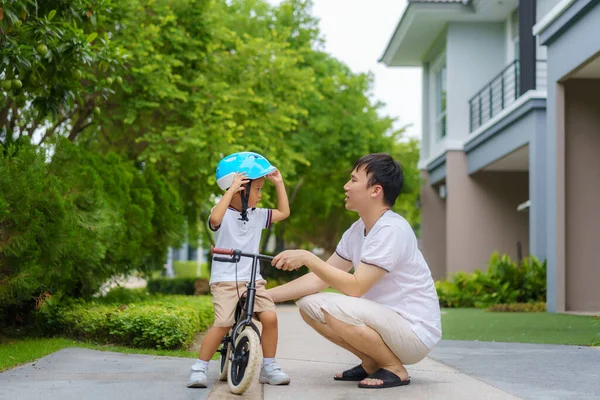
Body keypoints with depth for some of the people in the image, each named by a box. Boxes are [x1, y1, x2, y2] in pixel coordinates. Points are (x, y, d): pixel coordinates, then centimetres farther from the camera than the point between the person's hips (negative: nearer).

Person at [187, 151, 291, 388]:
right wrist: (231, 190, -31)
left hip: (253, 280, 5)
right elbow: (215, 219, -31)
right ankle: (199, 368, -2)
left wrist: (279, 183, 16)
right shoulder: (224, 214, -7)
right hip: (225, 280, -5)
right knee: (223, 324, -18)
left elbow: (284, 212, 21)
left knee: (269, 317, -13)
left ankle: (269, 367, 2)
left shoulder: (257, 215, 13)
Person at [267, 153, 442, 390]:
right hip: (386, 322, 9)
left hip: (415, 332, -9)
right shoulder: (357, 230, 6)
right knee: (308, 304, 0)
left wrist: (308, 258, -23)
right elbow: (319, 279, 7)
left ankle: (395, 369, -9)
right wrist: (264, 296, 1)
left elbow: (355, 287, -27)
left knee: (332, 307, -29)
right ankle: (372, 364, 9)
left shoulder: (391, 229, -21)